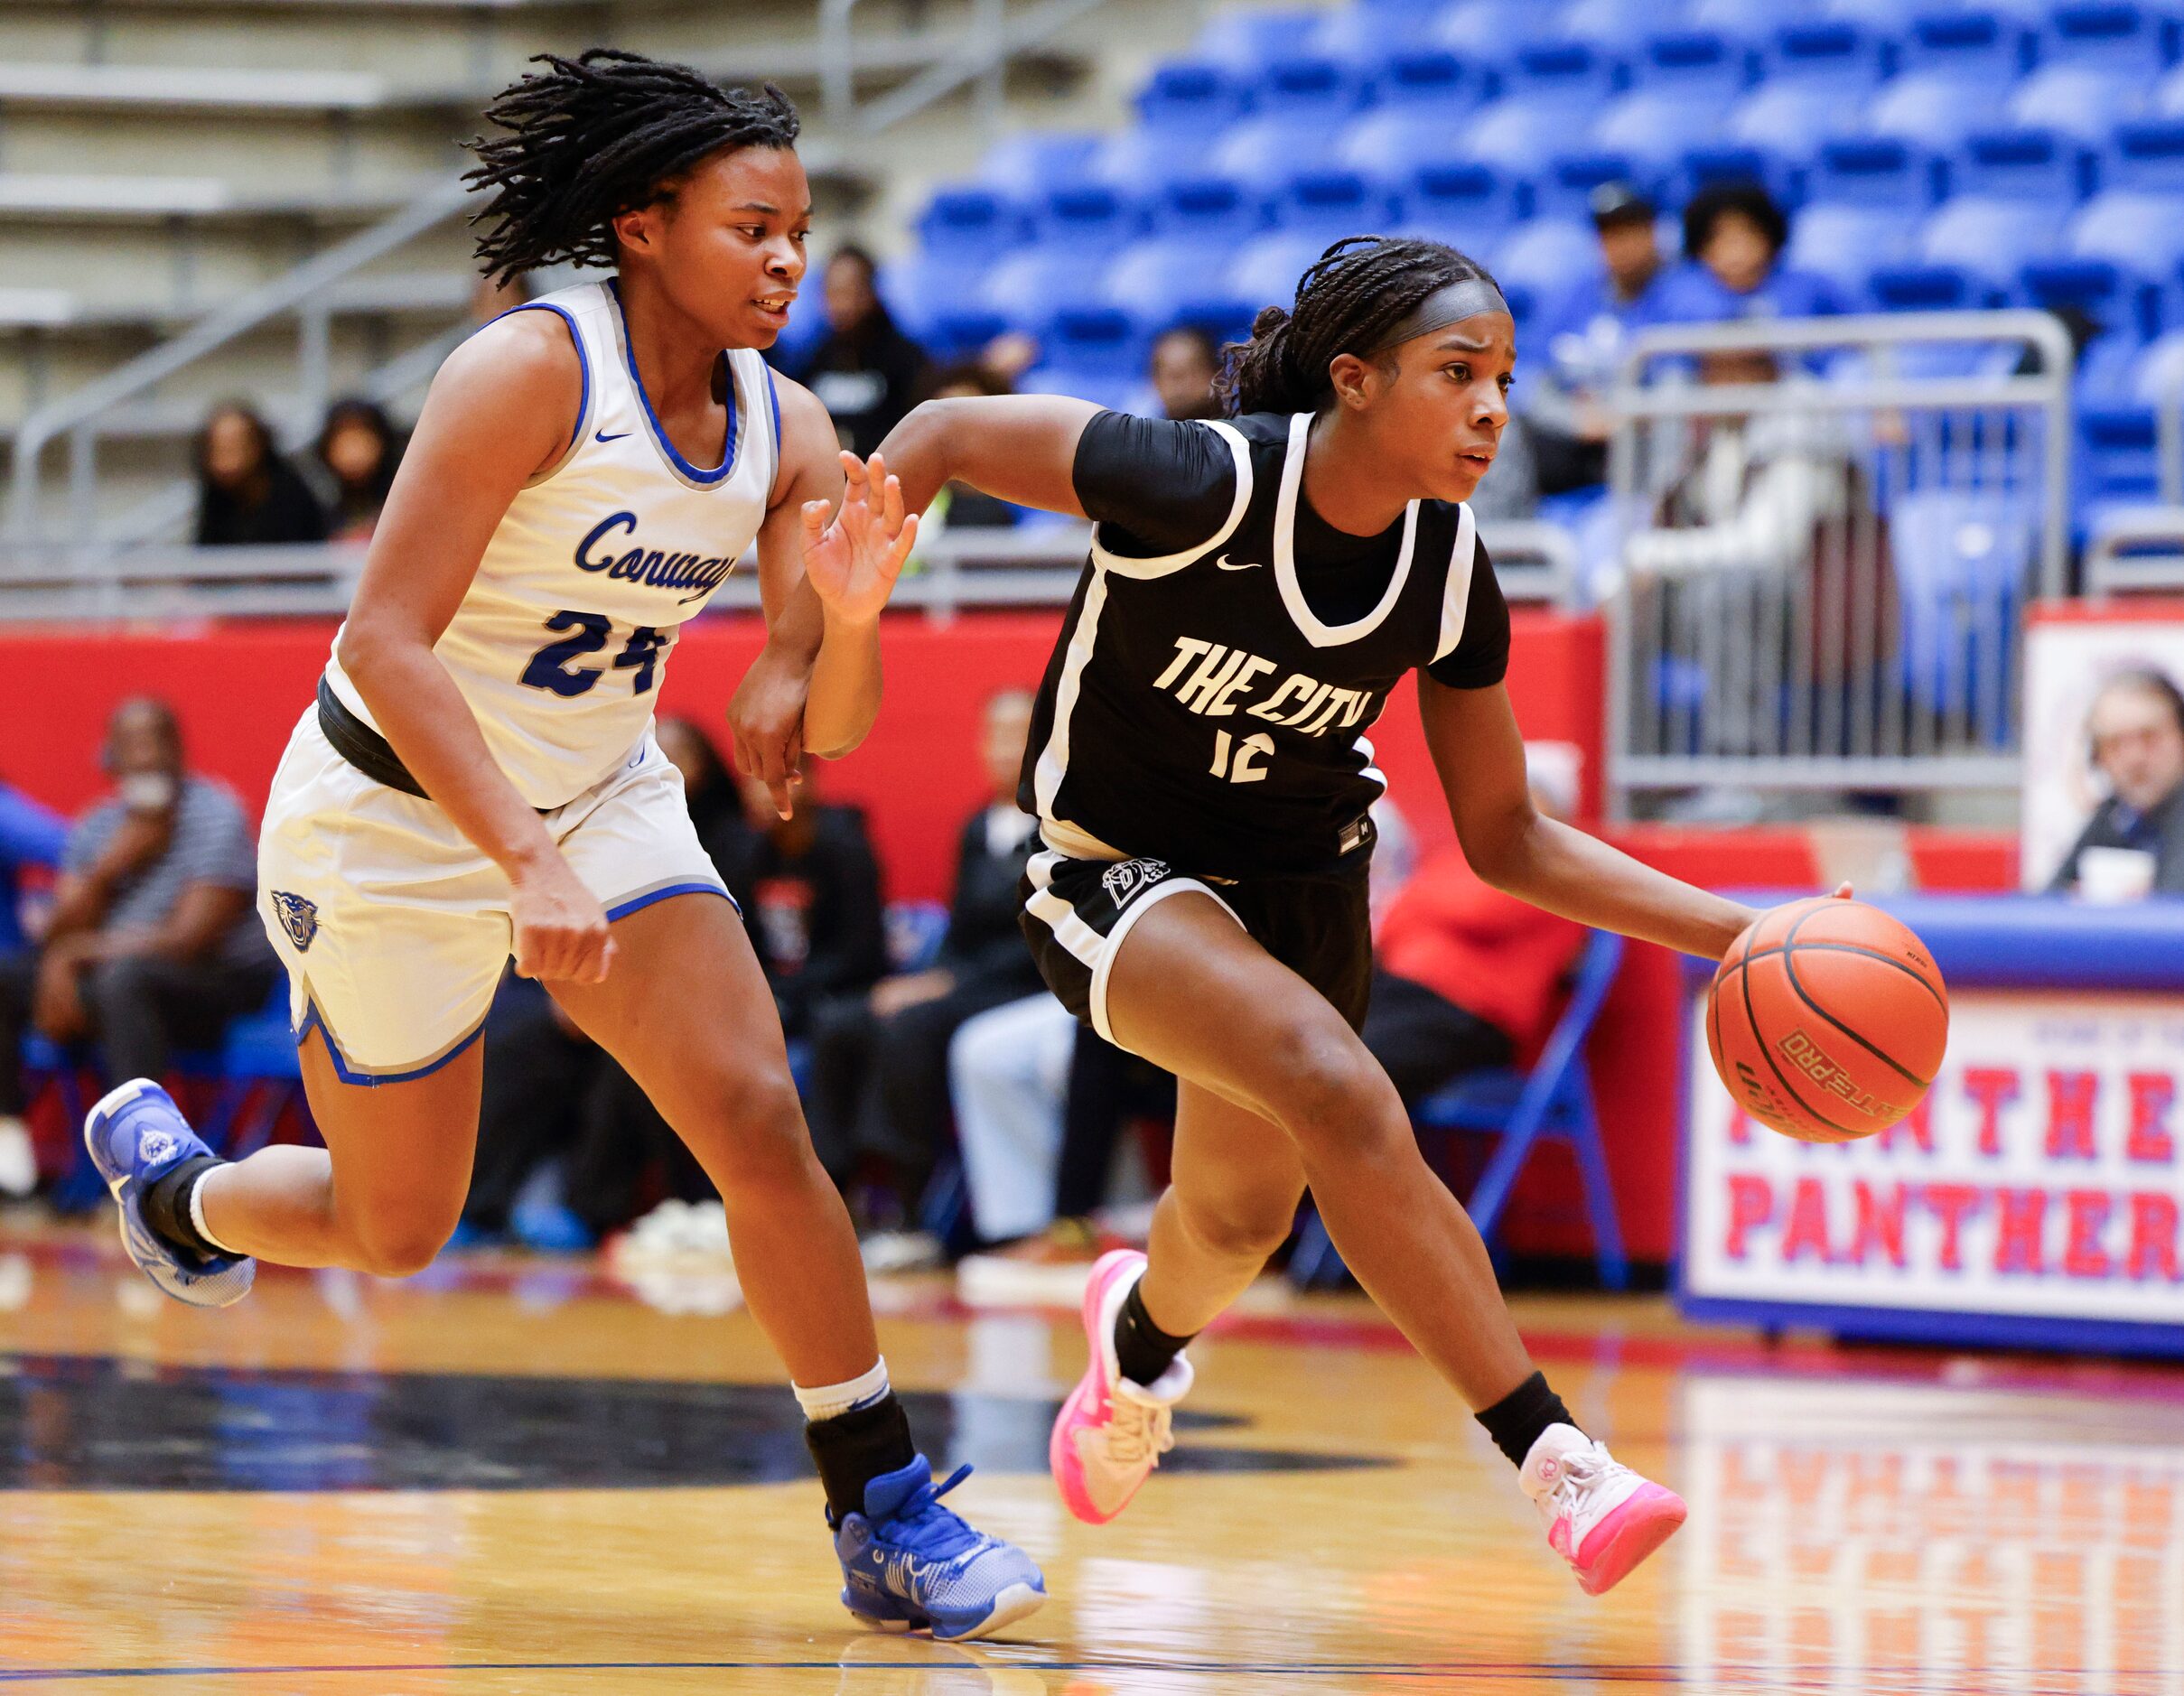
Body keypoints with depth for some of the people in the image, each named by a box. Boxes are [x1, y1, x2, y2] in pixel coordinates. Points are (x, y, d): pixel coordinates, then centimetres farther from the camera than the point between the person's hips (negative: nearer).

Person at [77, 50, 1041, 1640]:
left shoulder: (785, 433, -7)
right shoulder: (529, 373, -25)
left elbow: (823, 732, -4)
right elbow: (387, 641, -28)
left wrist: (849, 616, -27)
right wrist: (527, 861, -37)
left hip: (603, 796, 5)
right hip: (396, 811, -5)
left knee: (759, 1122, -11)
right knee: (396, 1227, 8)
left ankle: (886, 1514, -4)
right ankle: (168, 1178, 41)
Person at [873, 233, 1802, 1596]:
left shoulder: (1451, 575, -13)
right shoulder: (1204, 484, -29)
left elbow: (1509, 841, -3)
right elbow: (948, 434, -18)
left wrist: (1735, 933, -13)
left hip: (1305, 882, 6)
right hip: (1121, 869, -6)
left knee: (1242, 1216, 21)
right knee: (1342, 1090, -31)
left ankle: (1142, 1335, 61)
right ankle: (1558, 1464, -32)